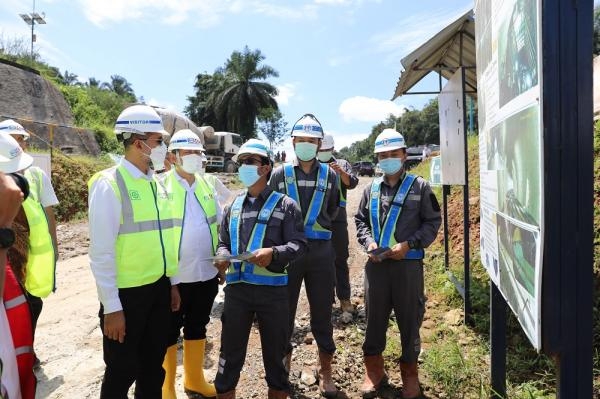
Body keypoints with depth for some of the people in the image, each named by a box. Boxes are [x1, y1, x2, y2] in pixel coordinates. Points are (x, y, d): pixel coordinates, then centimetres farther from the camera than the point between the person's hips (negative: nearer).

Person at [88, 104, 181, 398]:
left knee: (153, 366, 20)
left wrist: (172, 283, 12)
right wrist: (112, 307, -16)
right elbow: (101, 252, -16)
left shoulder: (156, 183, 6)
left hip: (160, 289, 6)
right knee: (122, 371, 12)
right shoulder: (109, 184, -15)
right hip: (126, 293, -6)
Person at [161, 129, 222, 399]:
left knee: (197, 328, 19)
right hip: (174, 276, -5)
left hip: (206, 273, 5)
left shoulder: (206, 186, 7)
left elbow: (221, 223, 13)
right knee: (169, 333, 10)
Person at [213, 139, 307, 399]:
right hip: (237, 287, 3)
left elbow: (299, 244, -7)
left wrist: (273, 253, -24)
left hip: (272, 289, -3)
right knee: (230, 352, 14)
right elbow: (223, 241, 16)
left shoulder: (285, 205, -2)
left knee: (275, 353, 14)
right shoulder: (234, 206, 12)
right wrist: (223, 255, -6)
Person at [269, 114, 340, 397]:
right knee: (284, 311, 10)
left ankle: (325, 372, 27)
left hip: (320, 251, 1)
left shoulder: (329, 175, 4)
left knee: (322, 313, 10)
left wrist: (315, 227, 10)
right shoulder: (280, 174, 1)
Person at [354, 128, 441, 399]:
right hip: (376, 264, 3)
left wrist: (409, 244, -12)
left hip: (408, 264, -2)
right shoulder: (372, 189, 9)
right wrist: (368, 242, -3)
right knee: (375, 319, 12)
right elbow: (361, 220, 16)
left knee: (410, 320, 9)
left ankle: (410, 373, 30)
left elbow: (432, 222, 0)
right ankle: (374, 370, 31)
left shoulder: (419, 186, 0)